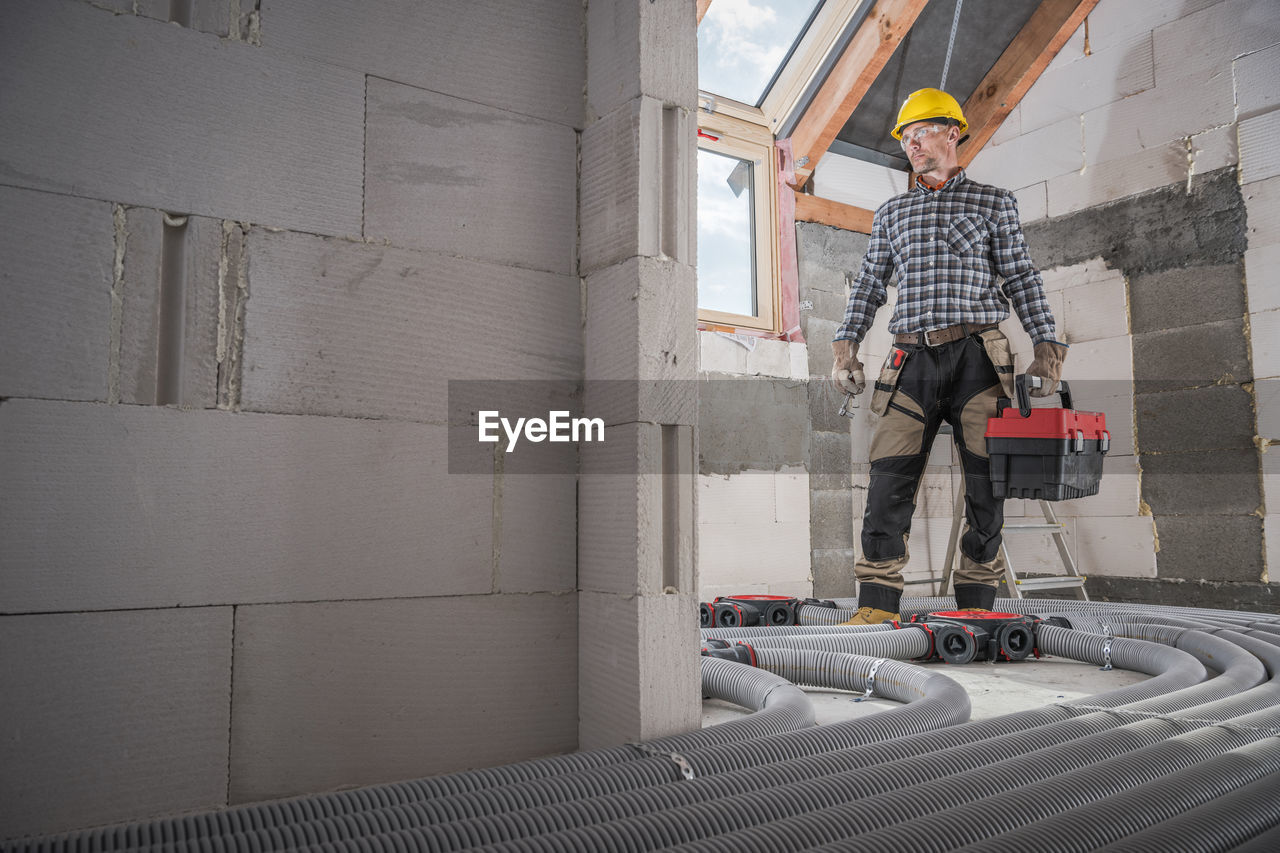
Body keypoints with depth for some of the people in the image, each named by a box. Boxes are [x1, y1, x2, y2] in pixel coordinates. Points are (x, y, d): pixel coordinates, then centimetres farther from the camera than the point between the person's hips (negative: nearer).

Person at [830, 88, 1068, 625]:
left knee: (985, 483, -4)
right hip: (912, 359, 2)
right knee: (890, 479, -8)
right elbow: (869, 285, 18)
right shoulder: (891, 213, 20)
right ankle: (877, 606, -5)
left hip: (977, 355, -1)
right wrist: (846, 345, 6)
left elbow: (1020, 278, 9)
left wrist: (1046, 345, -1)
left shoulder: (993, 203, 13)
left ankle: (975, 607, 5)